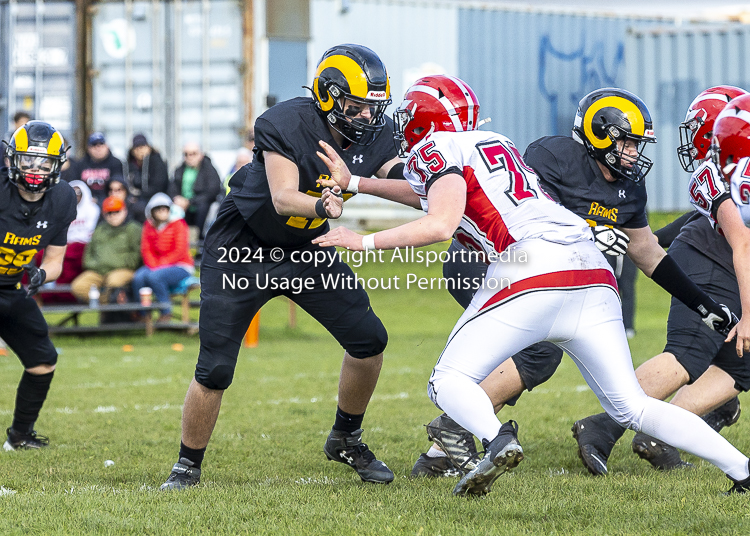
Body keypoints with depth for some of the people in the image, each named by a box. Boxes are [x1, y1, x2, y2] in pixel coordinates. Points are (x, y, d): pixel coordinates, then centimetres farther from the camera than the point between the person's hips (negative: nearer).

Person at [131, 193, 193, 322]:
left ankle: (166, 313, -18)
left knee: (154, 277, -33)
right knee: (139, 277, -25)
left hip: (180, 266, -5)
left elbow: (180, 251, -12)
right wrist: (153, 266, -15)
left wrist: (161, 265, -19)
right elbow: (146, 249, 4)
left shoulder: (177, 224, -5)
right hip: (156, 266, 5)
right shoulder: (149, 225, 9)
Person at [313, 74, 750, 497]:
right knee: (633, 406, 9)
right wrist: (353, 182, 45)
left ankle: (496, 439, -28)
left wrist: (366, 242, 2)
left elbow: (440, 225, -9)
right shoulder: (496, 143, 30)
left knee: (450, 382, 2)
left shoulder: (439, 149, 6)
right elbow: (426, 190, 42)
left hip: (535, 267, -7)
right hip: (594, 273, 7)